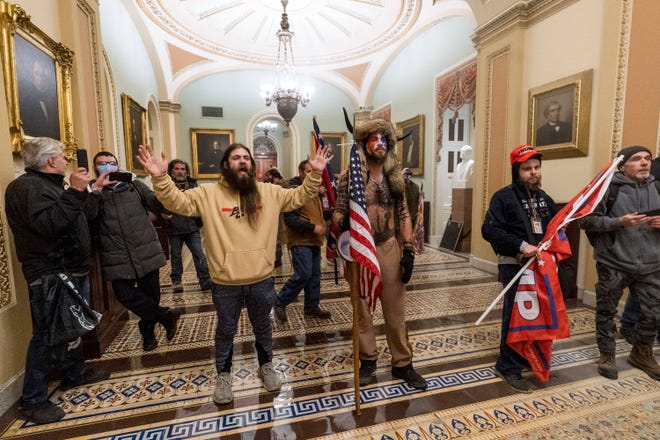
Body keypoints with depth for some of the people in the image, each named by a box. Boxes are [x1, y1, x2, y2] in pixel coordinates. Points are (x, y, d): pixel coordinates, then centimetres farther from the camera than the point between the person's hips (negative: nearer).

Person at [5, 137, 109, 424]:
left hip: (72, 270, 10)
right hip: (50, 276, -10)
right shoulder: (27, 186, -15)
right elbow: (48, 224, -31)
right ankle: (32, 401, 12)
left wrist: (83, 192, 21)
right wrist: (74, 192, -32)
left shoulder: (49, 184, 19)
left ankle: (74, 374, 36)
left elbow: (77, 219, 23)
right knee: (47, 335, -2)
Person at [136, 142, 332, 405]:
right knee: (226, 330, 19)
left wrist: (315, 174, -8)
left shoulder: (270, 192, 1)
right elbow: (177, 202, -9)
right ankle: (223, 376, 43)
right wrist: (160, 177, -25)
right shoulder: (209, 193, -4)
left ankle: (266, 367, 46)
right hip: (225, 282, -1)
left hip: (262, 279, 2)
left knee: (263, 327, 22)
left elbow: (300, 197, 4)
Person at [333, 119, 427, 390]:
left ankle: (402, 364, 27)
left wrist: (408, 250, 1)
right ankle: (367, 360, 31)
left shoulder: (395, 178, 7)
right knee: (362, 309, 12)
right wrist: (341, 224, -28)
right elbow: (338, 213, -4)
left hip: (389, 248, 3)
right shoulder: (350, 177, -3)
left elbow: (403, 215, 7)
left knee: (396, 309, 10)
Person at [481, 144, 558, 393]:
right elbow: (489, 230, -19)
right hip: (514, 265, -7)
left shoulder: (544, 198, 13)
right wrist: (521, 245, -23)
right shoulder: (504, 197, -10)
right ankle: (509, 368, 14)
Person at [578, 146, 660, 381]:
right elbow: (586, 220, -12)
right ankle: (607, 354, 27)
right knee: (607, 311, 8)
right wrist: (618, 222, -22)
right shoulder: (608, 187, -8)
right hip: (614, 263, -5)